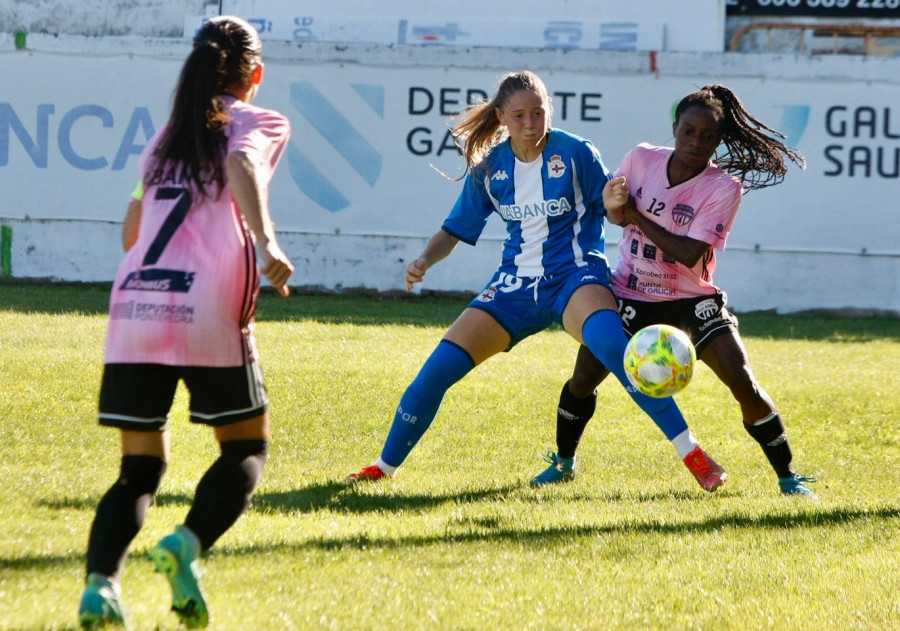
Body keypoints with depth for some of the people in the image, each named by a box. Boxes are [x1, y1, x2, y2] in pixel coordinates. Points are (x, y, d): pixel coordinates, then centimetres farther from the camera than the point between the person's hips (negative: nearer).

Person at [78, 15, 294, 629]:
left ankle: (101, 582, -16)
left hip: (133, 306, 4)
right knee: (247, 448, 13)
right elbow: (243, 164, -14)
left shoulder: (168, 135, 25)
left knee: (141, 468, 9)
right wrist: (266, 242, -27)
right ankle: (188, 544, -14)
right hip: (209, 311, -4)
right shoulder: (260, 122, 10)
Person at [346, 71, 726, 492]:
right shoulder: (489, 167, 1)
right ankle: (385, 467, 15)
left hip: (576, 275, -4)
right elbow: (455, 231, 9)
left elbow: (615, 213, -1)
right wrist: (424, 260, -11)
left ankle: (692, 454, -33)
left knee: (610, 343, -36)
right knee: (439, 367, -6)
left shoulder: (575, 153, -9)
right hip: (516, 284, 4)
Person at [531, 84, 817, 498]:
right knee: (583, 378, -3)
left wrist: (637, 216, -21)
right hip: (630, 294, 3)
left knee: (742, 381, -16)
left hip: (691, 298, -3)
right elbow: (616, 212, 10)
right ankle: (563, 463, 23)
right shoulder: (642, 159, -6)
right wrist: (615, 205, -15)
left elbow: (689, 253, -25)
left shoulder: (723, 187, -17)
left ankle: (788, 476, -5)